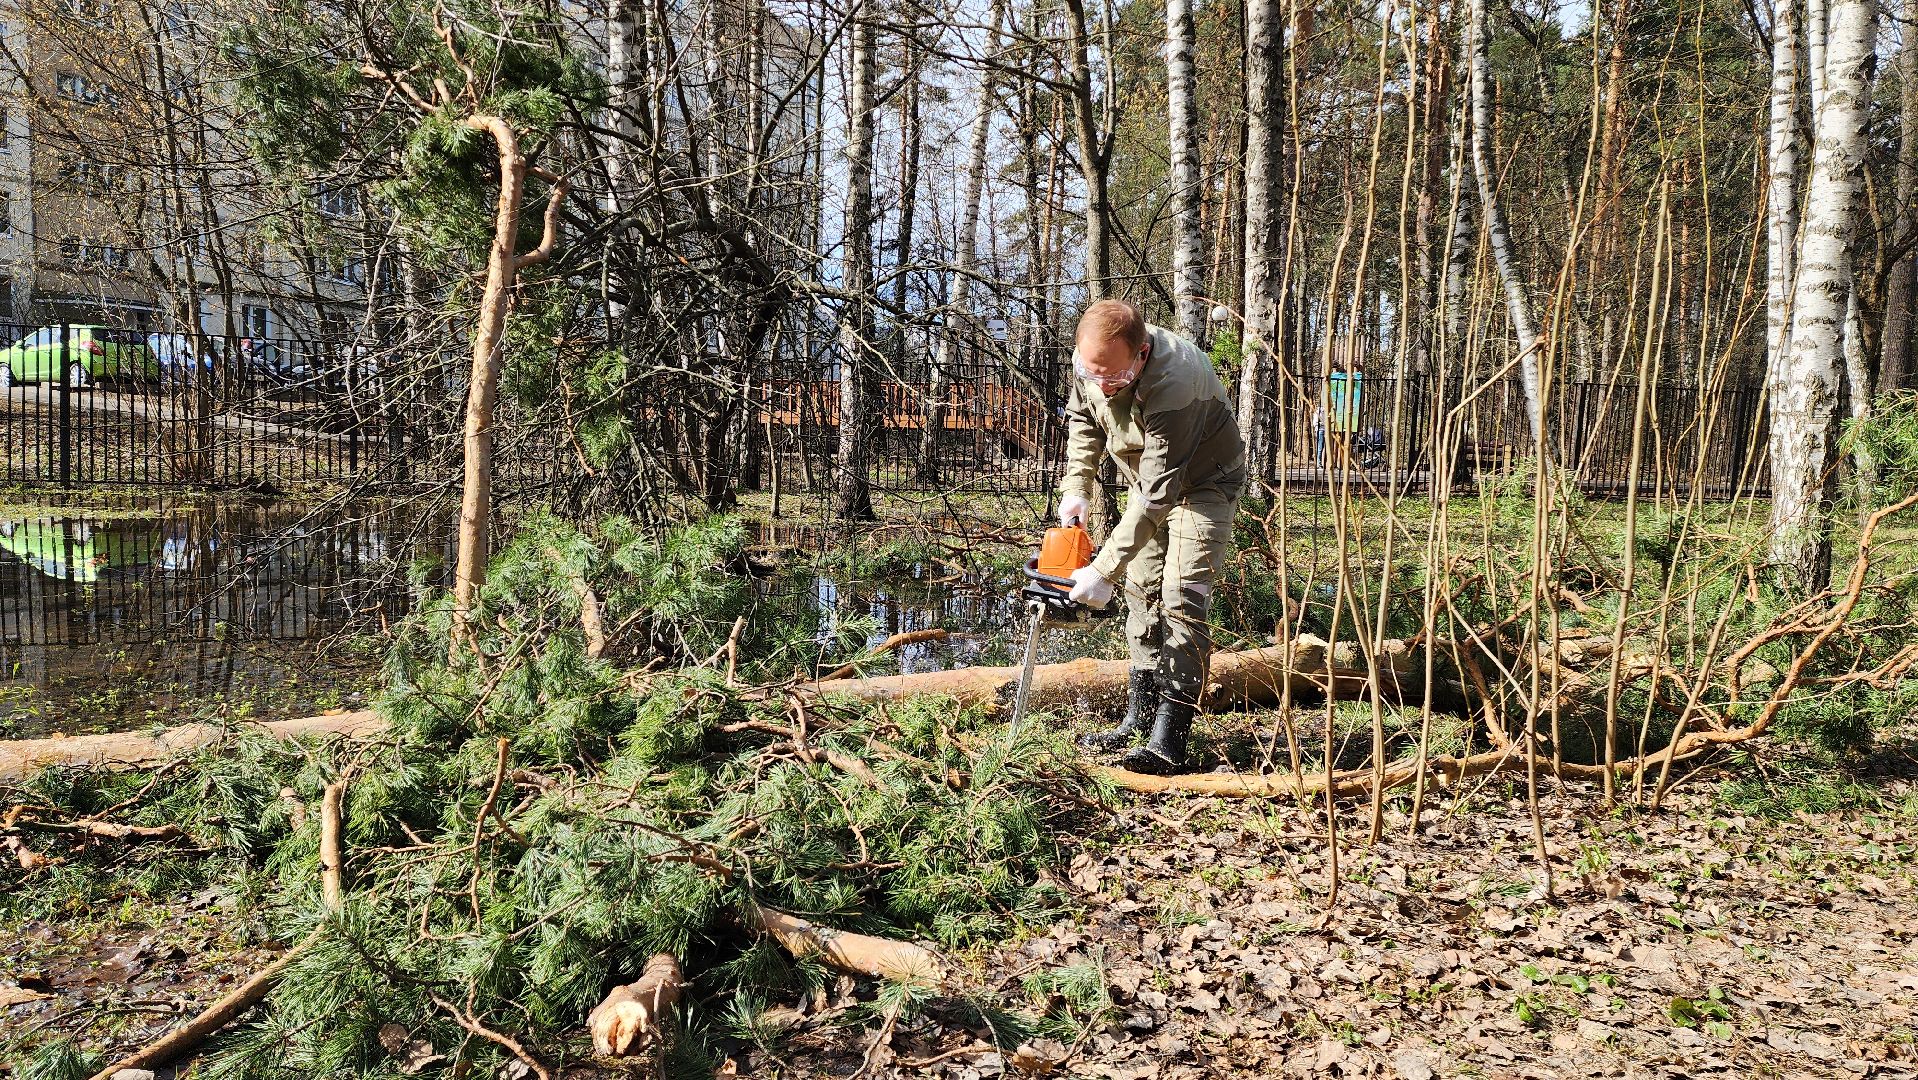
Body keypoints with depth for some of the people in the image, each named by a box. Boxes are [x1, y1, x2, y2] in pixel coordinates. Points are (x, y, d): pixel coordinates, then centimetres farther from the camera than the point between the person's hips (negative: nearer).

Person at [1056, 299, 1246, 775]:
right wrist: (1076, 488, -9)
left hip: (1202, 482, -7)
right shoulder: (1092, 359, -20)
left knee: (1181, 598, -16)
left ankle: (1169, 741, -17)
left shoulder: (1173, 383, -41)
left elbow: (1157, 495, -40)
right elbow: (1082, 418, 3)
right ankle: (1139, 718, 13)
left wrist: (1103, 571, -39)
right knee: (1142, 592, 6)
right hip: (1147, 476, 7)